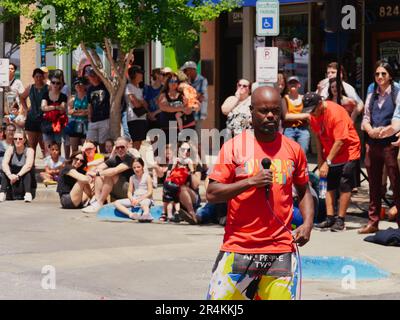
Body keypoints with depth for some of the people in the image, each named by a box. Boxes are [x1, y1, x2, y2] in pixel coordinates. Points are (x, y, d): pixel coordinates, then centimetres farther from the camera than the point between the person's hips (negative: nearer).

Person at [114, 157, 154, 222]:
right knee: (116, 203, -15)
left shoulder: (147, 176, 1)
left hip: (145, 198, -5)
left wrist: (139, 199, -16)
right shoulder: (132, 178, 14)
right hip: (134, 199, 5)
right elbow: (129, 192, 10)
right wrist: (132, 199, -13)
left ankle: (146, 214, -70)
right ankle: (131, 214, -39)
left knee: (144, 203, -40)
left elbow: (150, 192, -5)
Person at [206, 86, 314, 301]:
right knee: (220, 296, -1)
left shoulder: (293, 149, 7)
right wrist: (251, 181, -16)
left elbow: (304, 191, 19)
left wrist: (307, 224, 3)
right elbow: (212, 194, -6)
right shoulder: (234, 146, -2)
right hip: (238, 248, -2)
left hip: (280, 250, 2)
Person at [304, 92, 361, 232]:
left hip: (348, 152, -7)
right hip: (330, 154, 7)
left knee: (345, 186, -4)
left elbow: (340, 141, -27)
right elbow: (318, 136, 5)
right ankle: (330, 219, 6)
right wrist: (320, 158, -1)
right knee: (329, 186, 4)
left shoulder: (336, 112, -26)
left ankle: (340, 220, -1)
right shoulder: (314, 115, -4)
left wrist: (327, 162, -26)